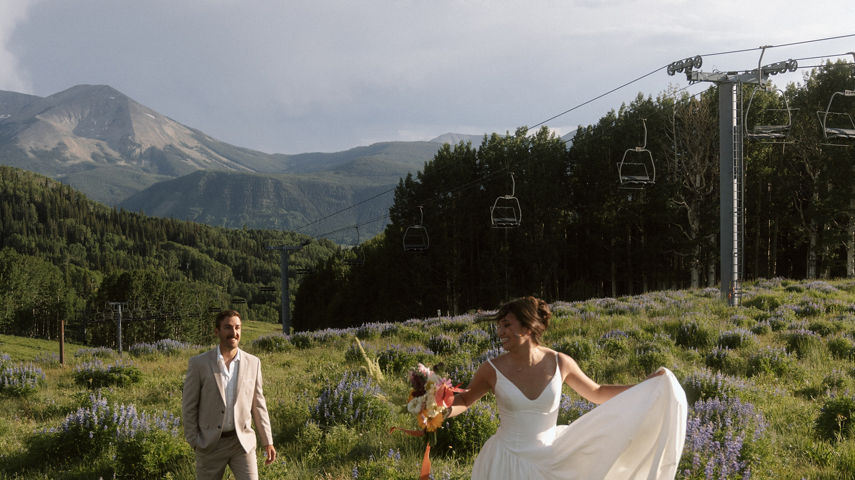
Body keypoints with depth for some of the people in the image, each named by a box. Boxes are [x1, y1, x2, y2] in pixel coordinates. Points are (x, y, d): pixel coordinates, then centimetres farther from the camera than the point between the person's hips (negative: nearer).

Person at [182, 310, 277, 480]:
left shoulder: (253, 363, 4)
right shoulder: (199, 363, -4)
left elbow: (258, 405, 9)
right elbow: (189, 406, -1)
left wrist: (267, 441, 8)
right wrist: (194, 442, -5)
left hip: (242, 442, 1)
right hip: (210, 445, -1)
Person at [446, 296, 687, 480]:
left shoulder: (560, 363, -8)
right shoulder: (492, 370, -12)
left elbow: (597, 393, 7)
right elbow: (464, 400, 5)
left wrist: (645, 386, 1)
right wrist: (443, 411, -18)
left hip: (549, 460, 2)